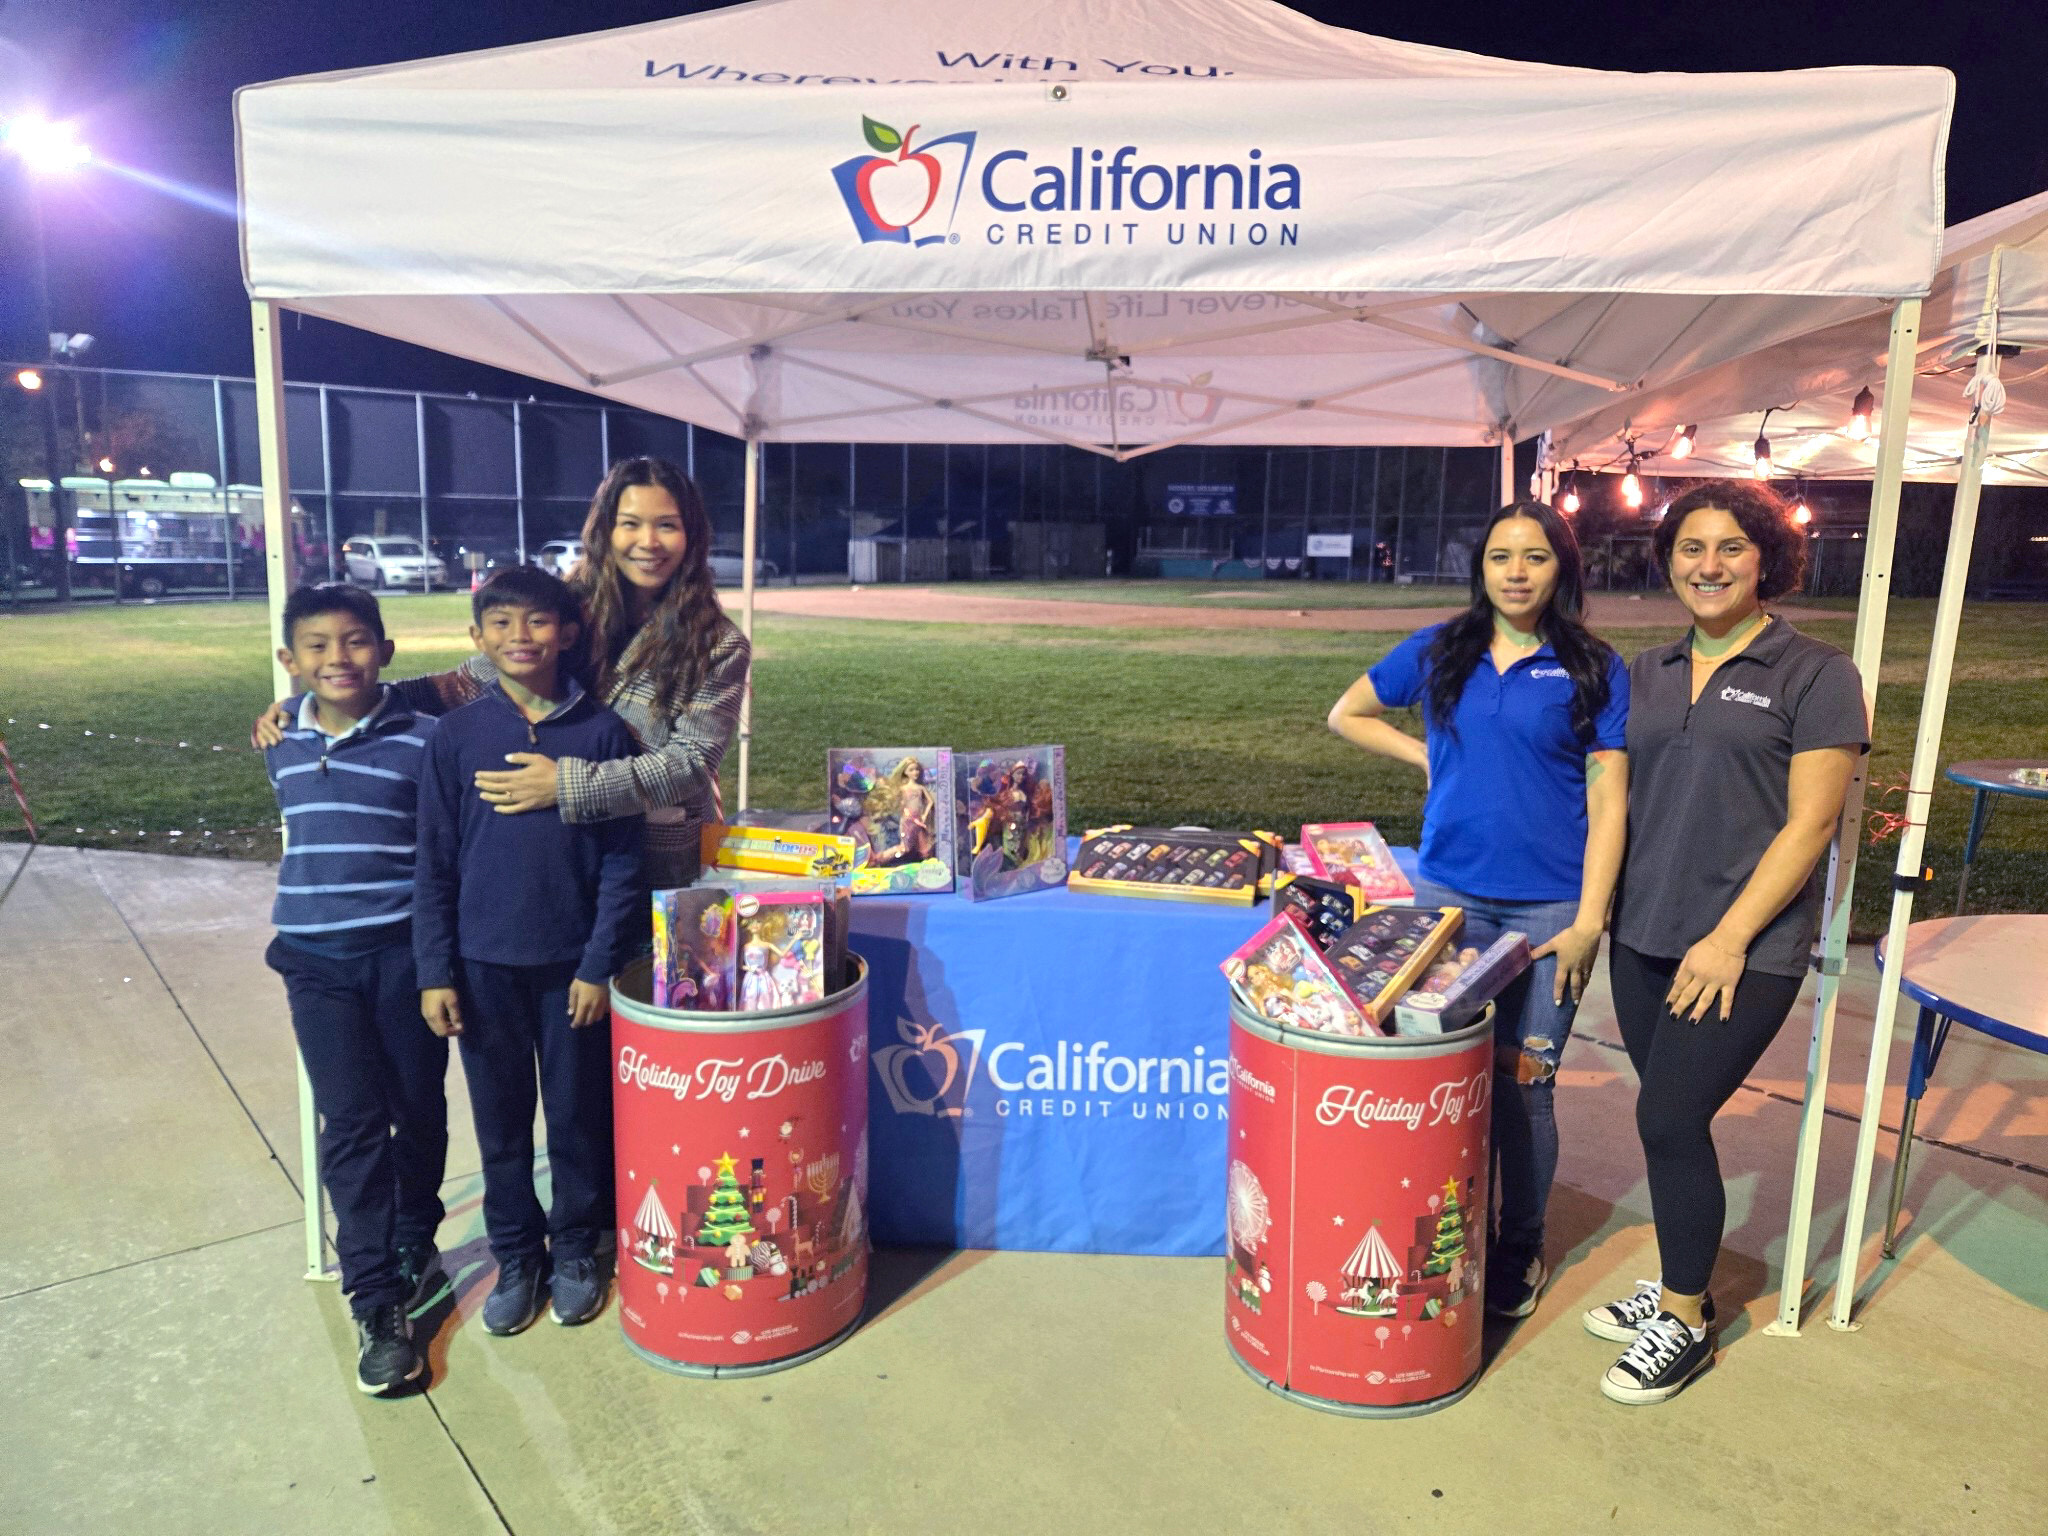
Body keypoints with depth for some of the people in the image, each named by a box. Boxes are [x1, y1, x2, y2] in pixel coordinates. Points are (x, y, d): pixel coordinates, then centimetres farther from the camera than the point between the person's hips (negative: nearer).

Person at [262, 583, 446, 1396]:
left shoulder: (424, 742, -9)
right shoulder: (282, 748, 3)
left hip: (406, 953, -2)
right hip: (317, 962, 2)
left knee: (418, 1109, 11)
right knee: (352, 1125, 0)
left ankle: (415, 1242, 35)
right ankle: (376, 1302, 7)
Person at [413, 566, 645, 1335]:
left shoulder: (602, 732, -6)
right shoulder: (456, 735, -3)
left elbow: (621, 861, -5)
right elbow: (434, 864, 0)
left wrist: (599, 965, -7)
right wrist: (435, 972, -2)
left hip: (572, 962, -1)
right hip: (486, 963, 1)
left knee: (578, 1116, 12)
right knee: (500, 1123, 13)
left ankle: (575, 1250, 32)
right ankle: (516, 1257, 32)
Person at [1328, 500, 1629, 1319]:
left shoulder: (1594, 669, 0)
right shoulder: (1438, 651, 6)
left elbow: (1607, 803, -4)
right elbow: (1347, 715, 18)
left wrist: (1588, 921, -10)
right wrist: (1429, 756, 5)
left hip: (1549, 906, -2)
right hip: (1449, 894, 2)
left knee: (1523, 1084, 5)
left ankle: (1519, 1254, 26)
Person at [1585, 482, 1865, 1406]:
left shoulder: (1815, 675, -4)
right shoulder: (1649, 674, 11)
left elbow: (1810, 822, -10)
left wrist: (1731, 938, -14)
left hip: (1745, 952, -5)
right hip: (1643, 938, 5)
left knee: (1670, 1119, -5)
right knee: (1670, 1120, 12)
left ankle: (1685, 1323, 15)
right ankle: (1678, 1285, 31)